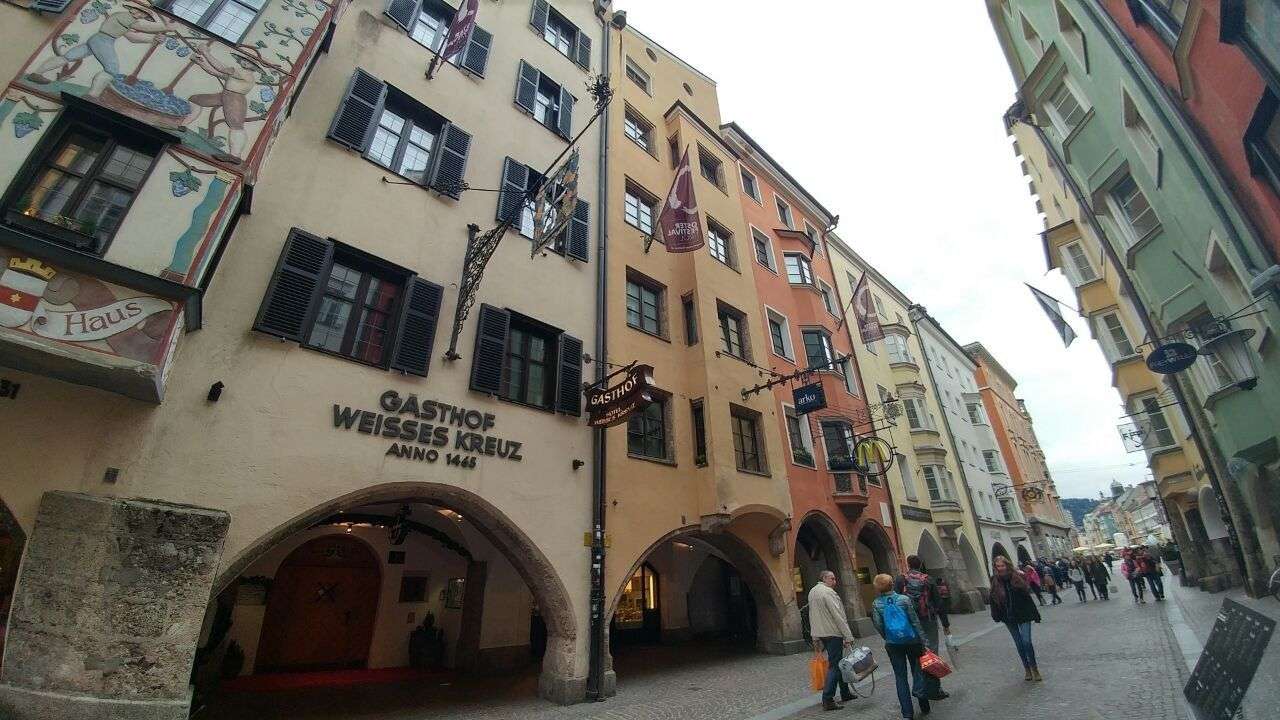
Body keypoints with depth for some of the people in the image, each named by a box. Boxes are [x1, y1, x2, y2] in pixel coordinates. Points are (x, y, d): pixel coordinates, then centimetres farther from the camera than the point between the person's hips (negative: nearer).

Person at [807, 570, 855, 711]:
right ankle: (827, 699, -3)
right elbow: (838, 616, -19)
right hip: (832, 633, -9)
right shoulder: (828, 592, -16)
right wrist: (848, 636, -16)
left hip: (819, 633, 9)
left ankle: (845, 693, 31)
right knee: (834, 665, -3)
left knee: (838, 662, 20)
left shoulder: (812, 592, 13)